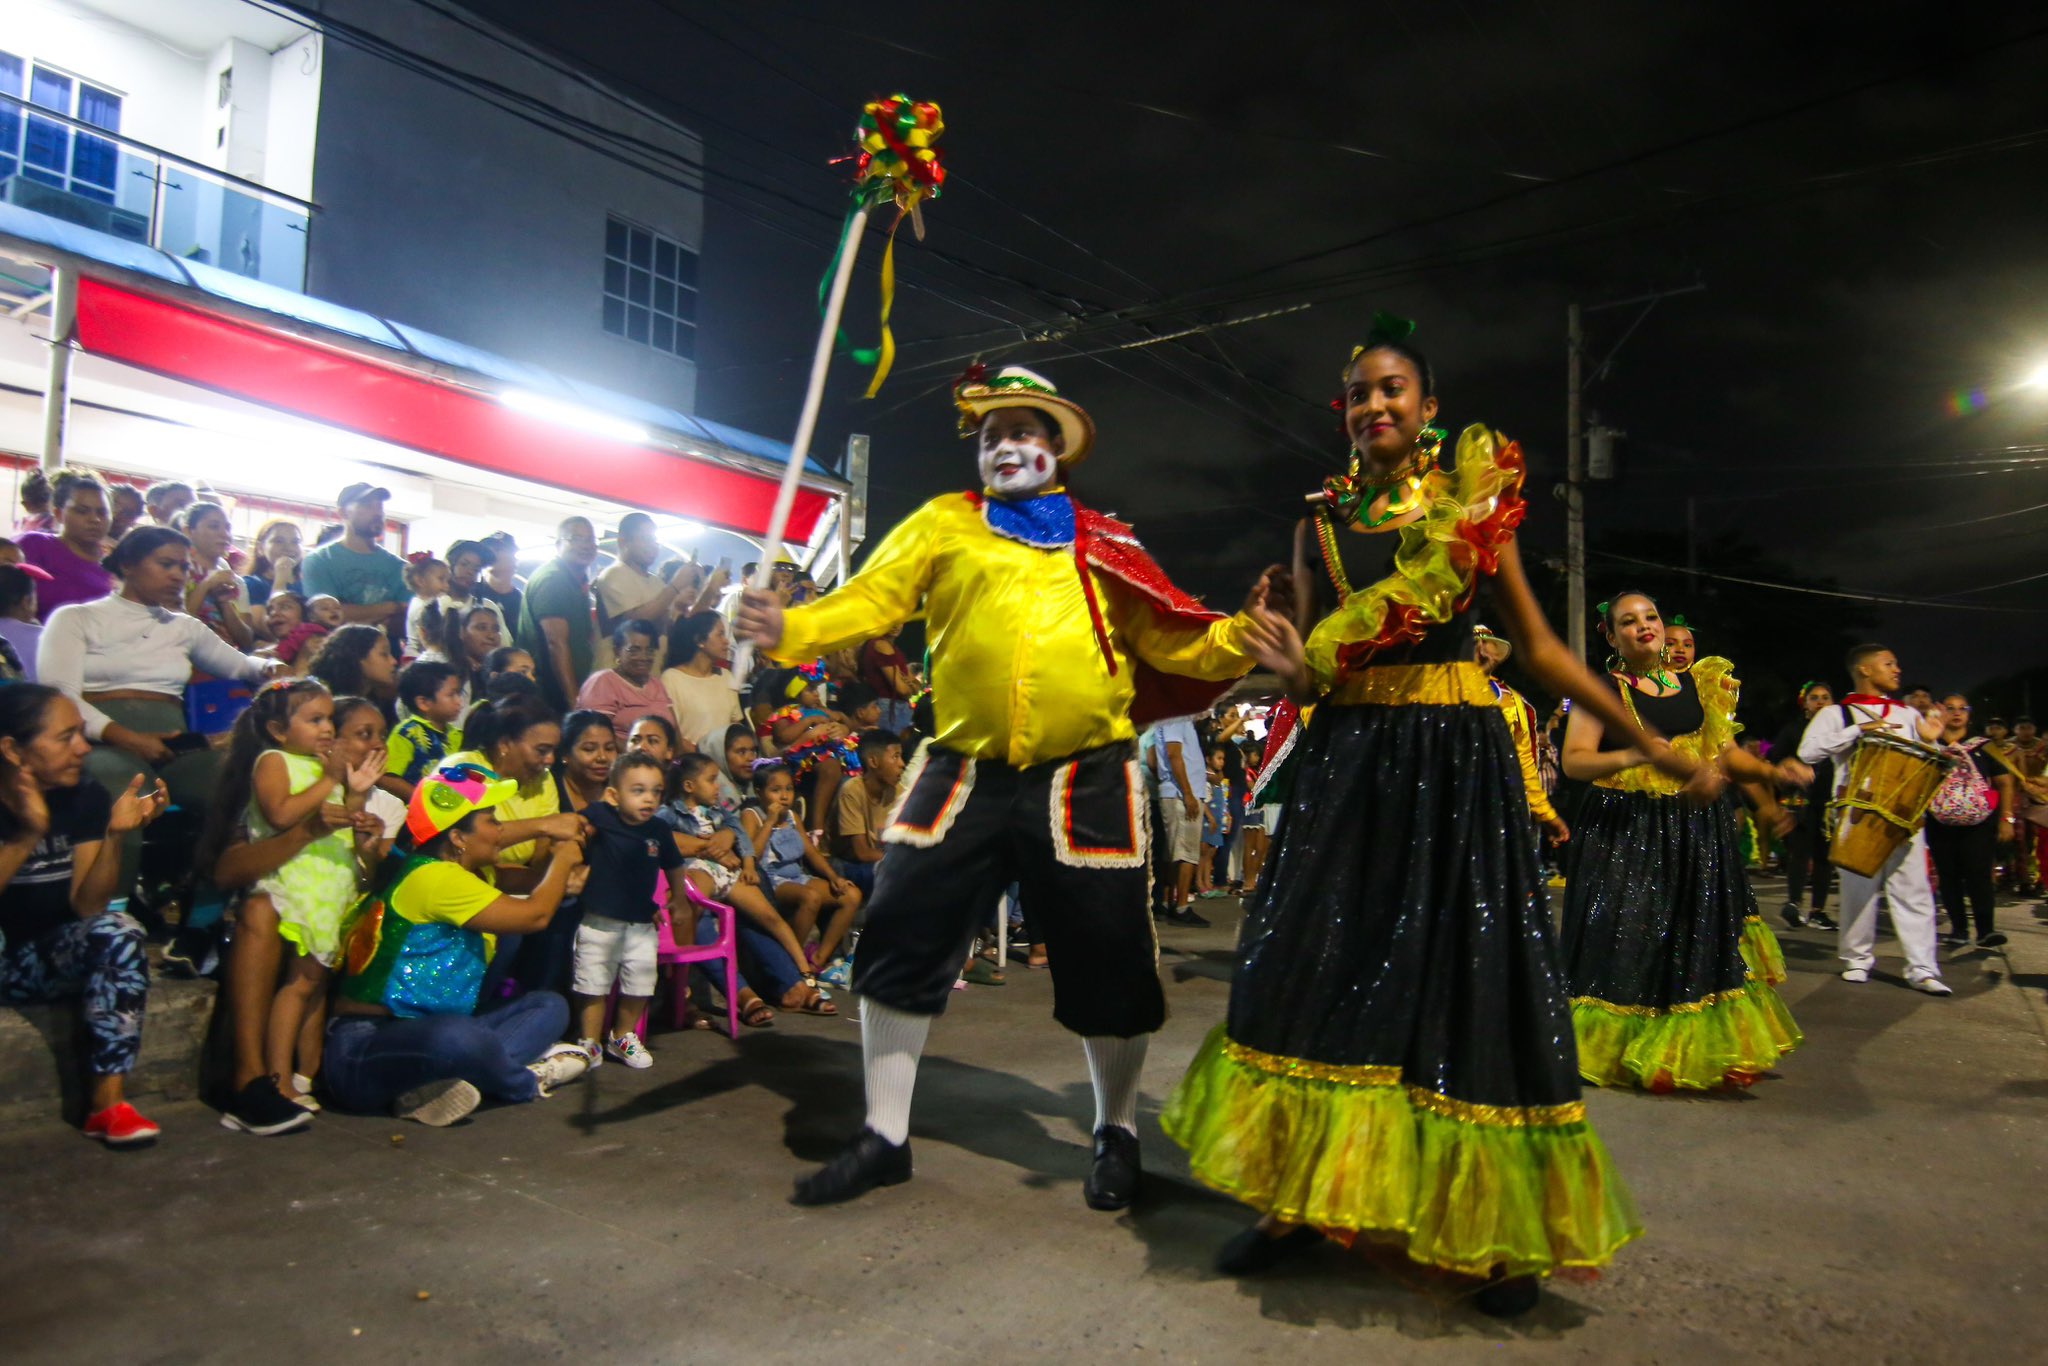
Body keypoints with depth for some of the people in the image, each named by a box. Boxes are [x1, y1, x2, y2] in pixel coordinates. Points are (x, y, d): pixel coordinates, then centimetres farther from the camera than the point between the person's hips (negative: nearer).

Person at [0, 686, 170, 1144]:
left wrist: (116, 835, -25)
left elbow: (87, 907, -10)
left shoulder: (86, 799, -4)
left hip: (46, 960, 3)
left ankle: (108, 1102, -26)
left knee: (119, 931, -28)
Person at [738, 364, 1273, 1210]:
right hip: (966, 774, 1)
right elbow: (868, 600, 1)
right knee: (900, 937, 1)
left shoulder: (1105, 545, 14)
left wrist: (1239, 639, -10)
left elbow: (1168, 639, 8)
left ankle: (1116, 1133, 31)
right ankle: (884, 1136, 22)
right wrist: (789, 629, -17)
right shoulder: (944, 525, 12)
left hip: (1085, 779, 0)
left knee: (1106, 958, 5)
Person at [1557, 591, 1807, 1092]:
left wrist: (1772, 773, -5)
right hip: (1624, 832, -4)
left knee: (1700, 938, 3)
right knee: (1630, 940, -3)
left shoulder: (1699, 684, 11)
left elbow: (1727, 753, 13)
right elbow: (1573, 761, -13)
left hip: (1698, 830, 4)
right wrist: (1628, 757, -30)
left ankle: (1699, 1048, 16)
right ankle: (1626, 1053, 13)